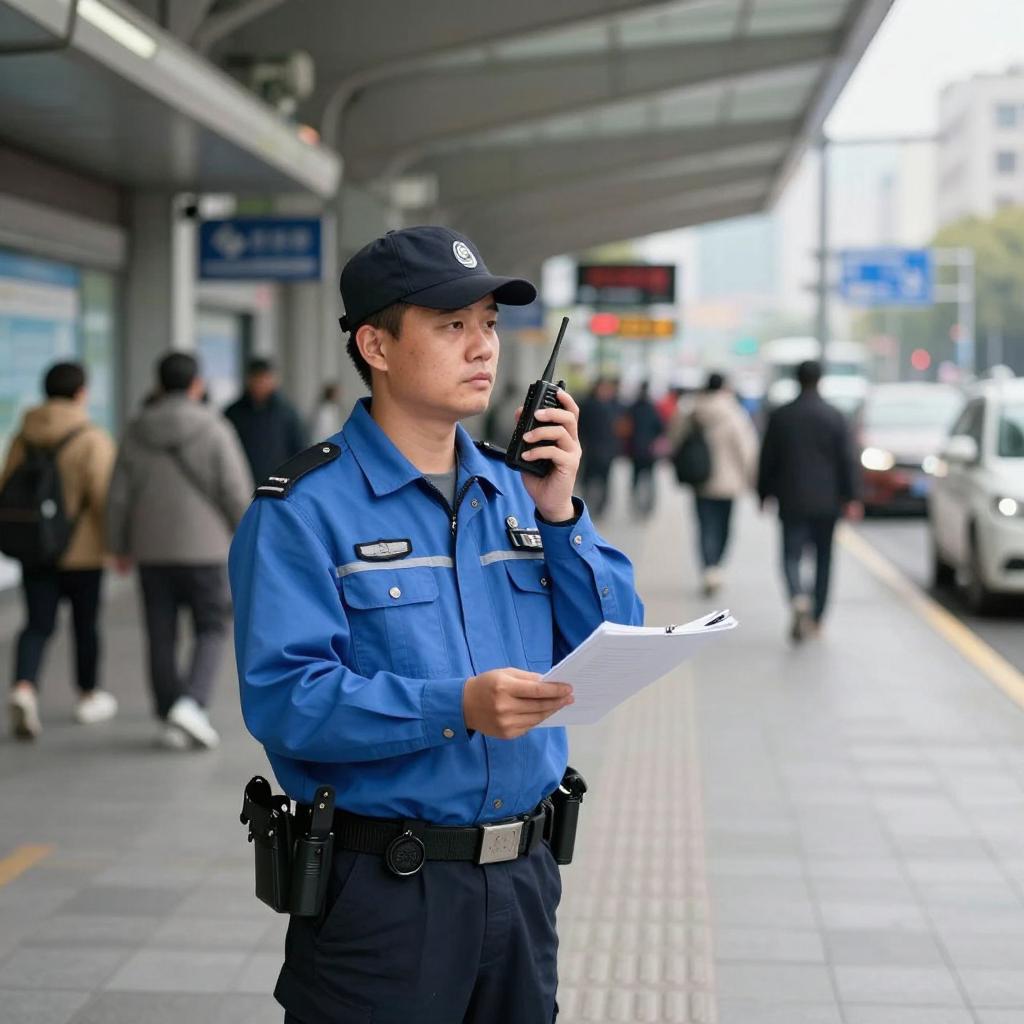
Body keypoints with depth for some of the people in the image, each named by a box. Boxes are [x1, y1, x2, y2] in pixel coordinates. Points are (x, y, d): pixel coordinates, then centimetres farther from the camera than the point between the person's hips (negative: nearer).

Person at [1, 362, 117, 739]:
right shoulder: (93, 439, -13)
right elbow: (103, 496, -19)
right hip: (82, 551, -4)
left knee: (37, 625, 5)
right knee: (86, 624, 13)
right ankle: (89, 698, 28)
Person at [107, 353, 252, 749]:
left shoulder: (137, 432, 2)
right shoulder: (214, 429, -9)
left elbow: (119, 496, 2)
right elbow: (236, 491, -11)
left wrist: (120, 546, 14)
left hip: (152, 551, 3)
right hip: (203, 548, -3)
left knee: (162, 639, 9)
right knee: (211, 632, 7)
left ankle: (171, 723, 12)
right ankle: (190, 704, -14)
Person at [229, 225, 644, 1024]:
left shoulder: (515, 489, 8)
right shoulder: (304, 509, -10)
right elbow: (282, 696, -20)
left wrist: (558, 510, -6)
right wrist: (455, 709, -29)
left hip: (523, 880, 6)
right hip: (380, 889, -6)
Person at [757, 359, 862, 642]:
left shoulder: (780, 416, -1)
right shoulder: (835, 417, -3)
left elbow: (768, 459, 3)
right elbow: (847, 461, -5)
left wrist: (764, 493, 13)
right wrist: (852, 497, -1)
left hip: (792, 502, 0)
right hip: (826, 502, 1)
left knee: (792, 556, 1)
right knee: (823, 558, 12)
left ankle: (799, 600, -27)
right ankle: (816, 617, 17)